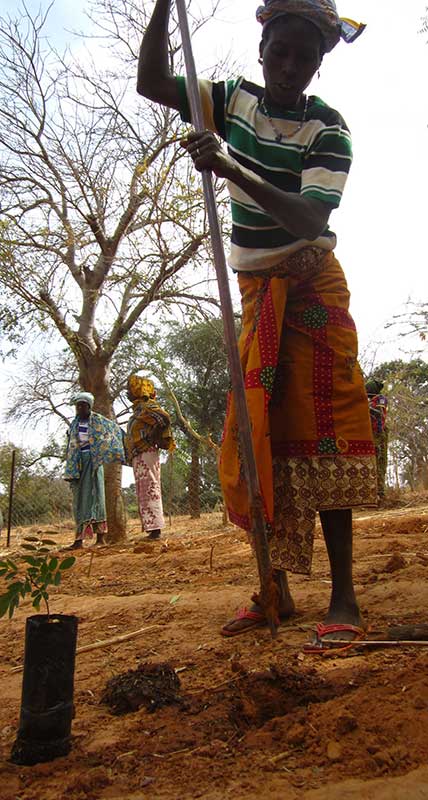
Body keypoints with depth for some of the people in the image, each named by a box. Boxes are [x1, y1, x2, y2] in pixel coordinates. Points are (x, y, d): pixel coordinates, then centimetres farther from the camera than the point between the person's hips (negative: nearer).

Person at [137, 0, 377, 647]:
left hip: (311, 289, -5)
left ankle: (344, 598, -6)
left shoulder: (328, 130, -9)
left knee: (317, 431, -12)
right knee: (256, 434, 1)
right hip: (257, 292, 5)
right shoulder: (235, 99, 7)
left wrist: (230, 169, -34)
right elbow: (151, 83, 4)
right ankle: (275, 590, 10)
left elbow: (309, 219, -24)